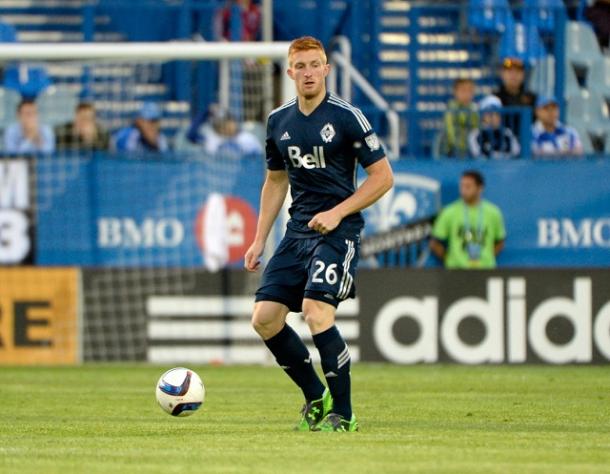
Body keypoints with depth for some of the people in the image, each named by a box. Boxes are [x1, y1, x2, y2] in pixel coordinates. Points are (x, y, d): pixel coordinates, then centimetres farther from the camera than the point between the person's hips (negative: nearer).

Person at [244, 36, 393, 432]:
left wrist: (337, 213, -15)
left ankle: (343, 414, -10)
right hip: (298, 230, 7)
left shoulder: (346, 117, -8)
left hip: (338, 229, -7)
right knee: (264, 318, -2)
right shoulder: (279, 121, 10)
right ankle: (316, 397, 16)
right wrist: (260, 240, 17)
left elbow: (383, 176, -6)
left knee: (316, 313, -23)